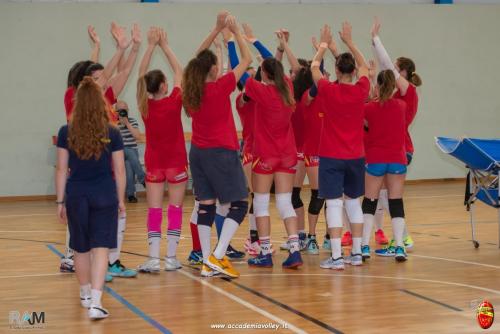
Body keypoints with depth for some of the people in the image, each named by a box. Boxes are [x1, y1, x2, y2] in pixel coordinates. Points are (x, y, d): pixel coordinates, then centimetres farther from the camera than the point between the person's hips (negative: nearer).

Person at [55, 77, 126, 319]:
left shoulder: (66, 133, -4)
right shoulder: (112, 134, -3)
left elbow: (61, 169, -1)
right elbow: (119, 170, 1)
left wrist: (60, 201, 6)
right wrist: (121, 199, 12)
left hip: (76, 195, 1)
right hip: (105, 195, -1)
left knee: (81, 247, 18)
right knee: (100, 247, -3)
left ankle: (85, 294, 36)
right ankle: (95, 302, -17)